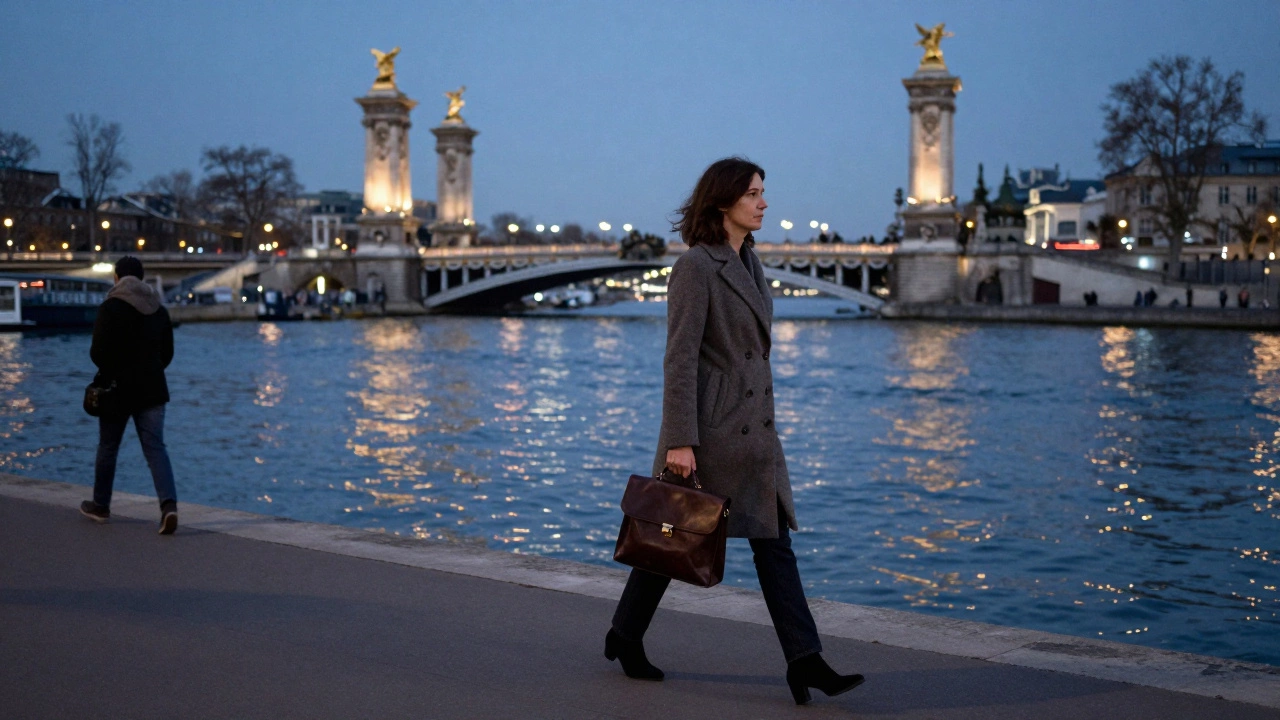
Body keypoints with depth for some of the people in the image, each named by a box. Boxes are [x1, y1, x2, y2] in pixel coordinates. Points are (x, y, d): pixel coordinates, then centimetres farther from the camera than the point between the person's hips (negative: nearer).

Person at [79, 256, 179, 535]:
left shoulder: (110, 308, -9)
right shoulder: (159, 310, 7)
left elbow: (97, 352, -12)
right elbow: (167, 353, 11)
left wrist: (110, 371, 8)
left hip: (118, 388, -3)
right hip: (152, 389, 3)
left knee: (108, 447, 13)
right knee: (155, 448, -1)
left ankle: (100, 505, 27)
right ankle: (169, 504, -20)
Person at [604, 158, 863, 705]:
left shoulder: (748, 262, 13)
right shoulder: (695, 266, -14)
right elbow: (680, 359, -18)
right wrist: (679, 440, -22)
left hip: (752, 429, 8)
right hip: (708, 427, -8)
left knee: (773, 539, 2)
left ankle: (805, 663, 1)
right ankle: (624, 636, 27)